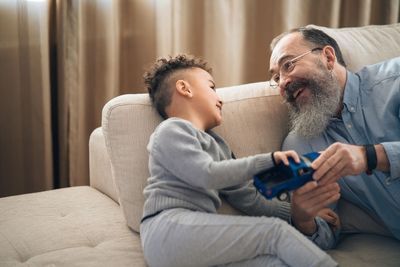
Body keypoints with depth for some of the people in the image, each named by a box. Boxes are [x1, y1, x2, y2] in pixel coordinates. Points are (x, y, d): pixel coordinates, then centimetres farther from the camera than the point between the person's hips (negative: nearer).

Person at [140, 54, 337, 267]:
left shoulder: (218, 146, 31)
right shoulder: (171, 130, 4)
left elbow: (249, 200, 27)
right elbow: (207, 175, -11)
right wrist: (268, 160, -8)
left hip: (199, 233, 7)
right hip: (169, 228, -7)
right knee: (275, 231, -18)